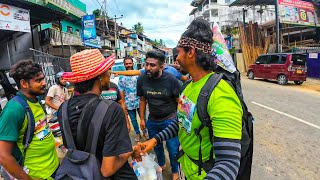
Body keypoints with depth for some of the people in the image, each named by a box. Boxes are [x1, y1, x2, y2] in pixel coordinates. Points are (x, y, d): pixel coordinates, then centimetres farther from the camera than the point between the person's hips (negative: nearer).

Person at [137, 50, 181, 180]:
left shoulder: (171, 80, -20)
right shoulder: (141, 79, -10)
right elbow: (142, 100, 3)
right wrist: (142, 119, 7)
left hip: (170, 120, -3)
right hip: (152, 120, 4)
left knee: (173, 149, 9)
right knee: (156, 146, 24)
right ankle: (161, 164, 53)